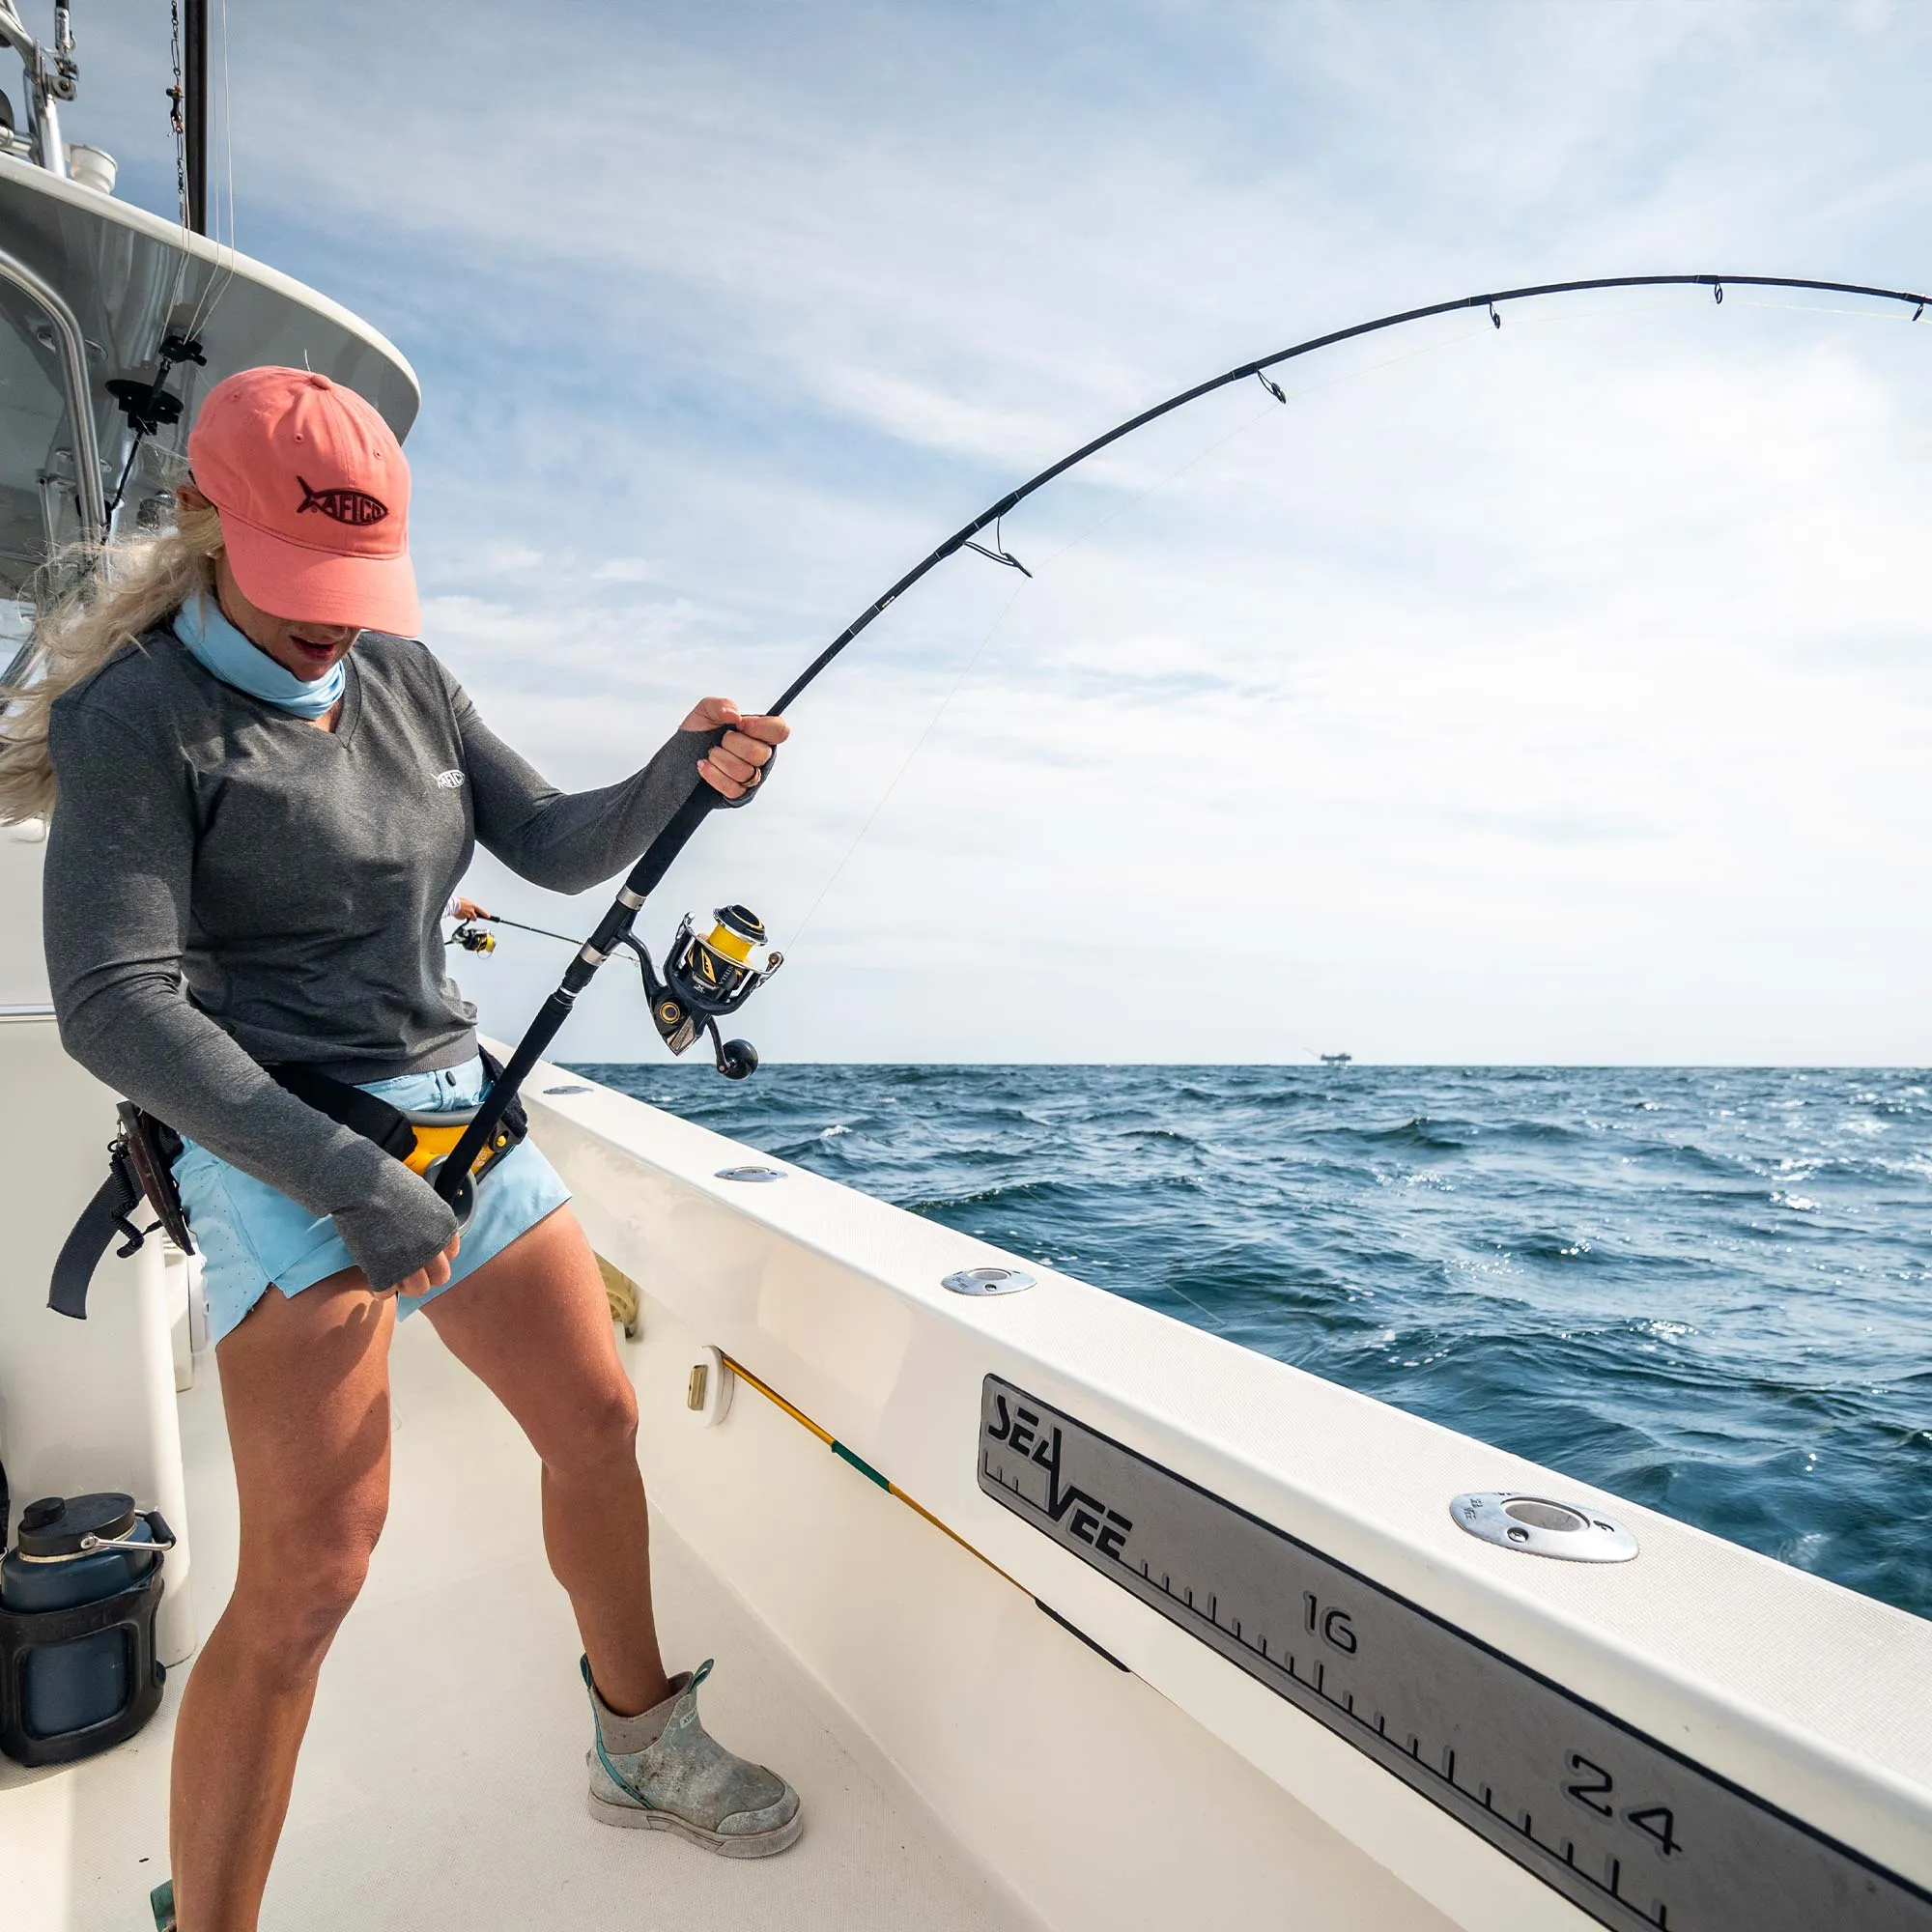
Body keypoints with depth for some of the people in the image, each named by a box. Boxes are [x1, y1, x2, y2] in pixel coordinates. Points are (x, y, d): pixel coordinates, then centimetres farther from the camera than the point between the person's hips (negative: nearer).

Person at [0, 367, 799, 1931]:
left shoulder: (403, 676, 10)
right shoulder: (137, 719, -8)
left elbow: (558, 847, 10)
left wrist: (688, 772, -9)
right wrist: (345, 1181, -24)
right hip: (282, 1152, -6)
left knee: (597, 1419, 12)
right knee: (312, 1568, -11)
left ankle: (641, 1745, 35)